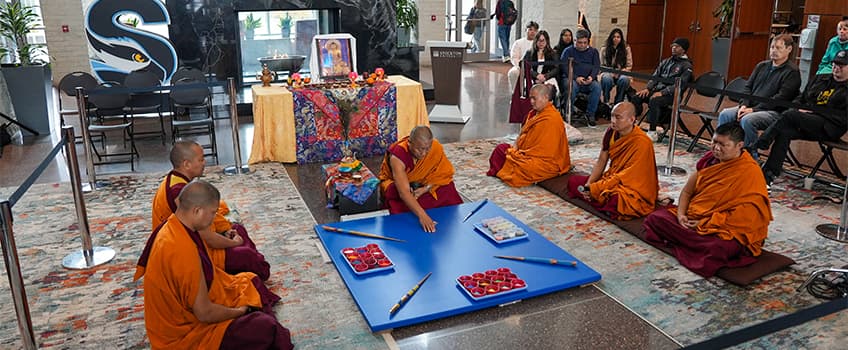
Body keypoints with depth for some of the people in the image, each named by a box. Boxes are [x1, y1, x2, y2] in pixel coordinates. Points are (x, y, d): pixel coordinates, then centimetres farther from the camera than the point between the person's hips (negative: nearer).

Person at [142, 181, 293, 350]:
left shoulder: (173, 226, -4)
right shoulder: (183, 251, -34)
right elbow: (204, 313, -26)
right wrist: (238, 312, -10)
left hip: (188, 307, 10)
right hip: (185, 334, -10)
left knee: (249, 282, 15)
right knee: (265, 328, -18)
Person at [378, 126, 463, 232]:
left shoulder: (435, 148, -24)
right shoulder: (398, 156, -36)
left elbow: (445, 174, -12)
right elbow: (404, 192, -44)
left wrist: (426, 188, -29)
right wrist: (422, 215, -55)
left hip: (423, 184, 4)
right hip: (395, 183, -3)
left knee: (447, 192, -20)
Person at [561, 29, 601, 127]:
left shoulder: (593, 51, 17)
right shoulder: (568, 51, 8)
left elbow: (596, 66, 8)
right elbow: (565, 67, -3)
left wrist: (591, 77, -14)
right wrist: (576, 78, -18)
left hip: (588, 81, 3)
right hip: (571, 78, -2)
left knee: (597, 86, -29)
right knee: (572, 86, -37)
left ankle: (590, 115, -20)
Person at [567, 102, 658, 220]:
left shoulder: (642, 142, -24)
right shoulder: (611, 132, -3)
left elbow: (627, 176, -23)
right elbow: (601, 161, 1)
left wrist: (595, 189, -23)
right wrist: (589, 184, -13)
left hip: (634, 188, -7)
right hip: (612, 178, 7)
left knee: (614, 199, -38)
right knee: (573, 181, 0)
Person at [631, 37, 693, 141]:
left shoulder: (686, 65, 0)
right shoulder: (666, 61, 21)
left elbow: (679, 84, -12)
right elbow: (655, 76, 17)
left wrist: (662, 92, -23)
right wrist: (647, 88, -3)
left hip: (671, 94, -6)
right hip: (657, 89, 6)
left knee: (654, 101, -35)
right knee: (636, 97, -18)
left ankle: (652, 133, -30)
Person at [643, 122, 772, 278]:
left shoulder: (750, 172, -13)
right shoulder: (710, 159, 7)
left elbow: (746, 215, -19)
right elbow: (687, 190, 13)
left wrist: (705, 223, -18)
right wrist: (681, 214, -6)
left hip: (725, 229, -7)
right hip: (691, 218, 7)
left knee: (716, 249, -41)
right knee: (655, 217, -12)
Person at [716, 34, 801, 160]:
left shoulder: (792, 72, -4)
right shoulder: (762, 66, 19)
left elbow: (781, 98, -13)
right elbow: (748, 87, 18)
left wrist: (754, 109, -18)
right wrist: (744, 105, -3)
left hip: (774, 112, -7)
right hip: (751, 107, 7)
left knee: (747, 120, -34)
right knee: (724, 114, -16)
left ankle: (751, 156, -22)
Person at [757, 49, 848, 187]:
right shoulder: (820, 79, 24)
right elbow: (801, 98, 26)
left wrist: (814, 111, -13)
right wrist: (796, 108, 2)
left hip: (829, 129, -5)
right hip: (806, 123, 5)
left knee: (789, 115, -28)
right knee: (784, 132, -27)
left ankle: (759, 146, -24)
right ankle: (769, 174, -31)